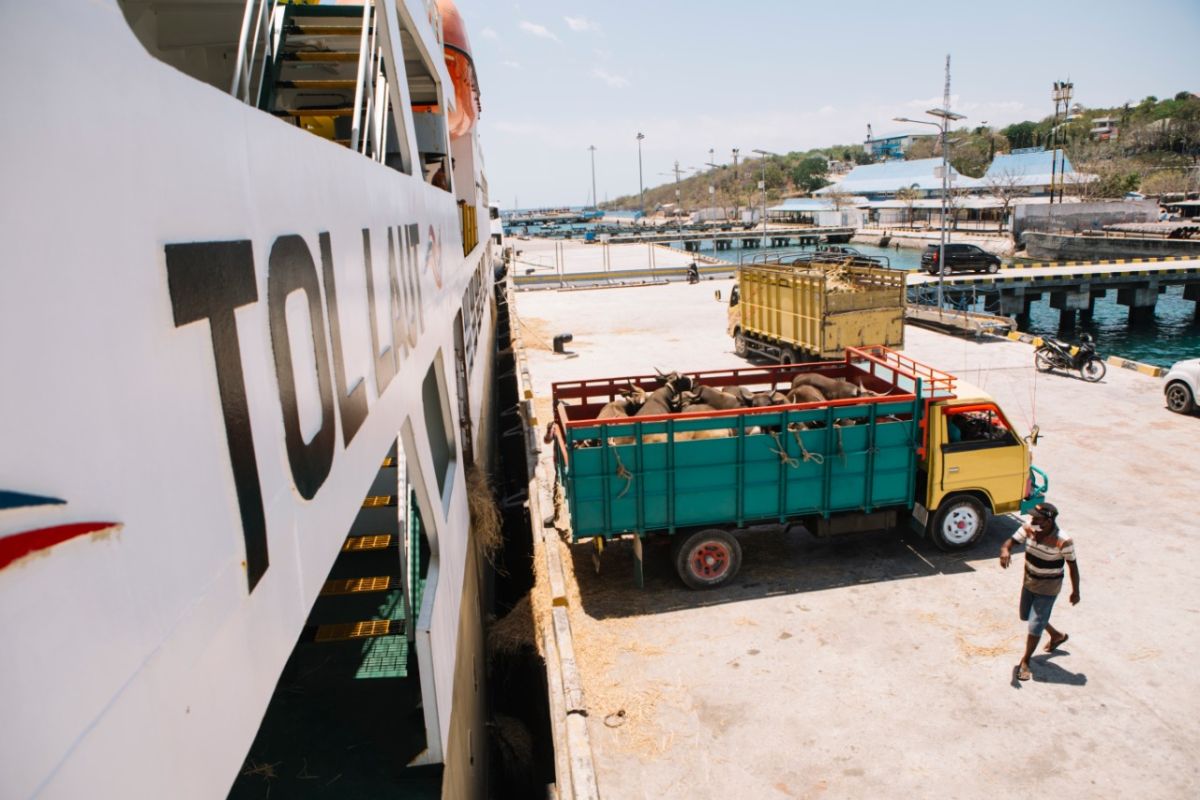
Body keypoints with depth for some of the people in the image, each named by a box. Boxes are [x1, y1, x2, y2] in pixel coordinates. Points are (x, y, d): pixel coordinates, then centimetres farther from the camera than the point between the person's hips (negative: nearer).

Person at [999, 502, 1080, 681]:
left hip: (1048, 588, -6)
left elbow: (1072, 566, -14)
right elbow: (1010, 542, -16)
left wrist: (1075, 591, -4)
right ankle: (1057, 635, 52)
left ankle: (1025, 662, 17)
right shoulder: (1028, 529, -15)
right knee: (1026, 615, 26)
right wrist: (1005, 550, -41)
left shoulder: (1063, 541, -27)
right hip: (1029, 582, 6)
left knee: (1035, 626, -2)